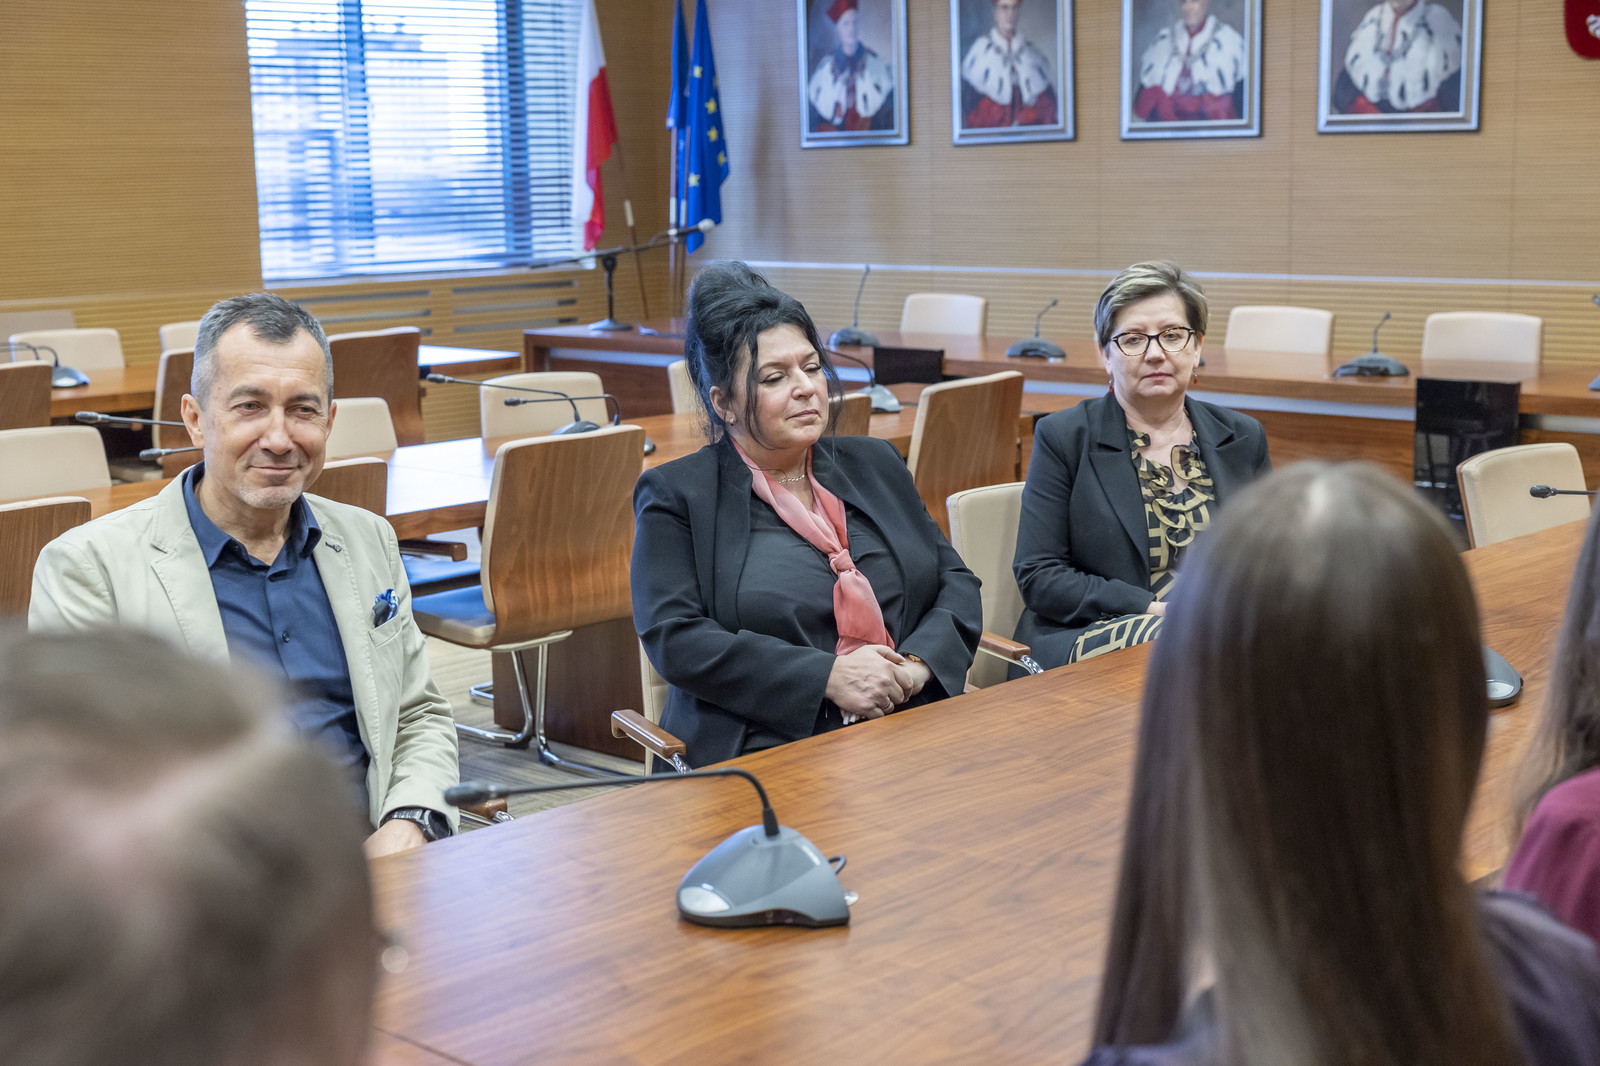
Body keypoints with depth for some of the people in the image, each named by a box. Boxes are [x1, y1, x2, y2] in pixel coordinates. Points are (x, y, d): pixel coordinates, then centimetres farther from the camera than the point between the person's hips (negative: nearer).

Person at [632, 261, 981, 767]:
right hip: (767, 748, -5)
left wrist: (917, 664, -5)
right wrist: (827, 677, -15)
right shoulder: (676, 495, 4)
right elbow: (674, 639, -7)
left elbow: (957, 583, 18)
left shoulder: (875, 464, 20)